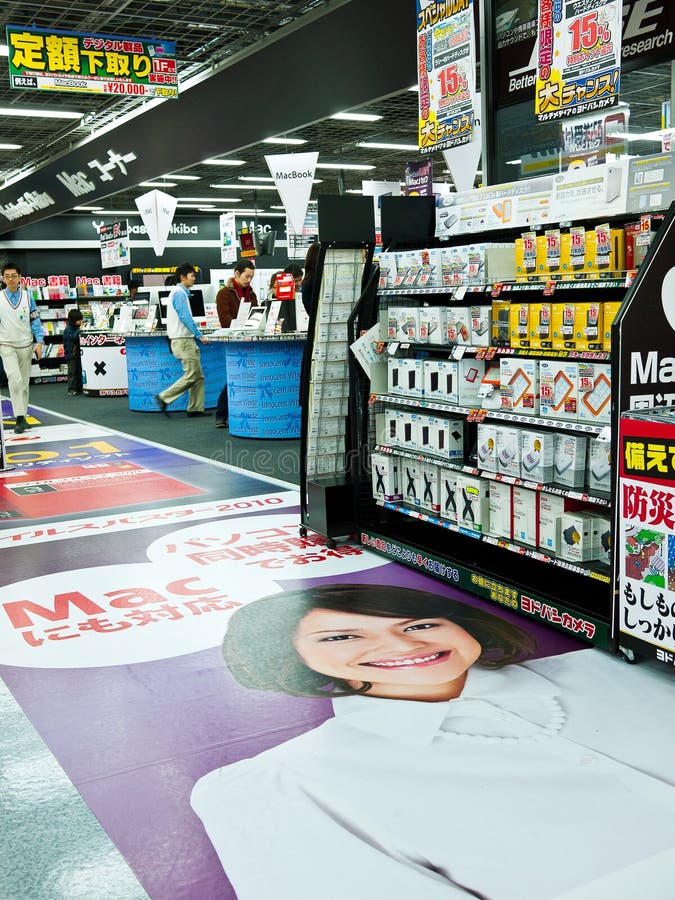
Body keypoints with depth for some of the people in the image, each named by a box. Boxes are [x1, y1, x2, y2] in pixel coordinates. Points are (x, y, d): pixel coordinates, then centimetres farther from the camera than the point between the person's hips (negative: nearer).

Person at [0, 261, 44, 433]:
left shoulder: (28, 297, 3)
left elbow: (35, 320, 5)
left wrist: (39, 342, -2)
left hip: (26, 345, 2)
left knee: (24, 382, 8)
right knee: (15, 379, -18)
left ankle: (22, 417, 20)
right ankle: (19, 418, -16)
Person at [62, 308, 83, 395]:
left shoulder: (77, 328, 10)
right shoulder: (68, 329, -12)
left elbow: (80, 338, 17)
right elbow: (73, 337, -25)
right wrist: (79, 330, -25)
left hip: (77, 352, 7)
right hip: (71, 353, -7)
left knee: (79, 371, 10)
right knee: (72, 372, -4)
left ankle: (79, 388, 17)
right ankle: (71, 389, 0)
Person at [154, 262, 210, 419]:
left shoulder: (180, 292, 21)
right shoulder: (180, 293, -11)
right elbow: (185, 317, -18)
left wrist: (196, 336, 17)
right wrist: (199, 335, -17)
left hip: (186, 339, 10)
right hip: (182, 340, -10)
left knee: (198, 376, 8)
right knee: (192, 375, -11)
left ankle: (195, 409, 8)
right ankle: (164, 397, -7)